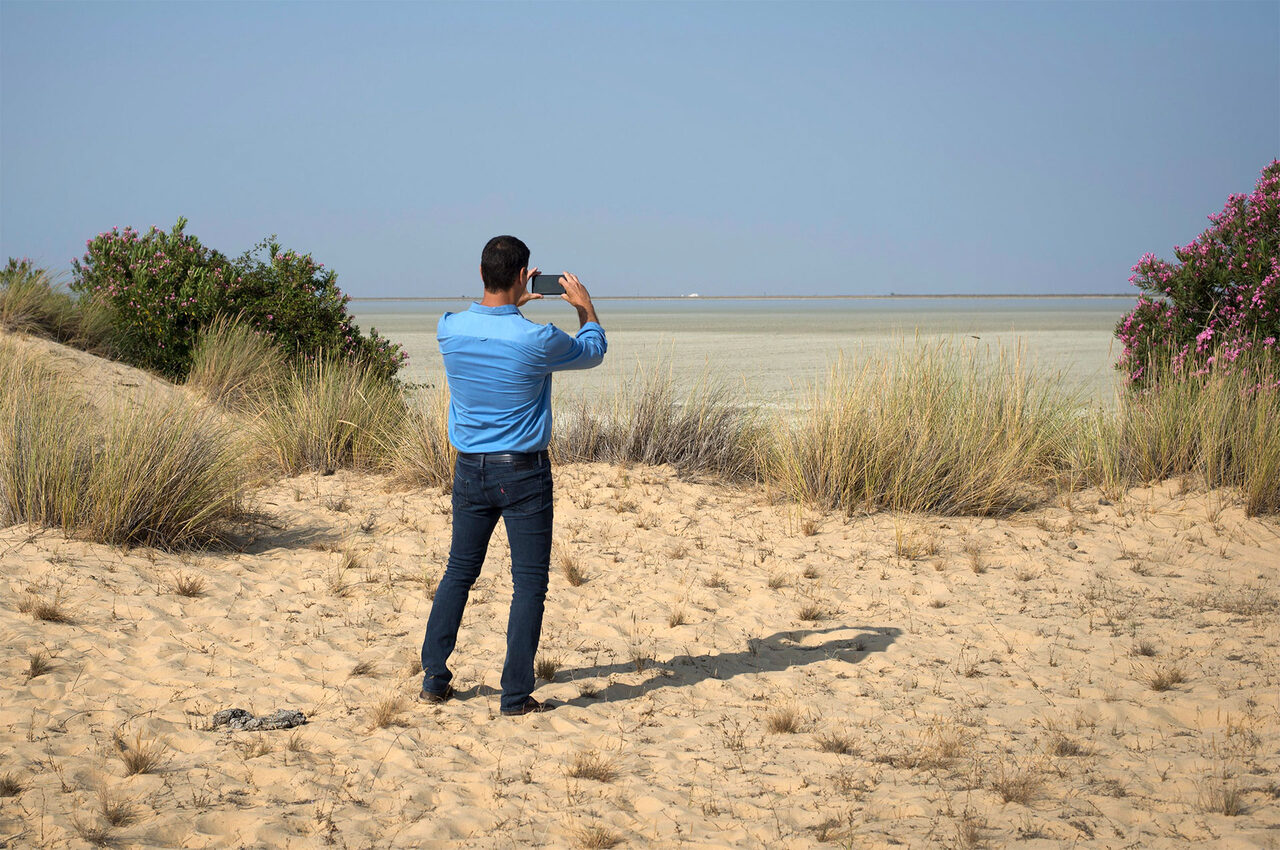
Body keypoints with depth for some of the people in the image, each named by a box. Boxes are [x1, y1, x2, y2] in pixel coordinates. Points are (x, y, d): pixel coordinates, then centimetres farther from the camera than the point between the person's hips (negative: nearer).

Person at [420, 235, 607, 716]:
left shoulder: (449, 330, -6)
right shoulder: (537, 341, -18)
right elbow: (593, 351, 4)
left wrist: (513, 303, 28)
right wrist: (586, 307, 20)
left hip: (470, 471, 5)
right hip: (524, 474, -4)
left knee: (459, 571, 17)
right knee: (529, 581, 2)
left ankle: (434, 679, 20)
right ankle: (516, 695, 1)